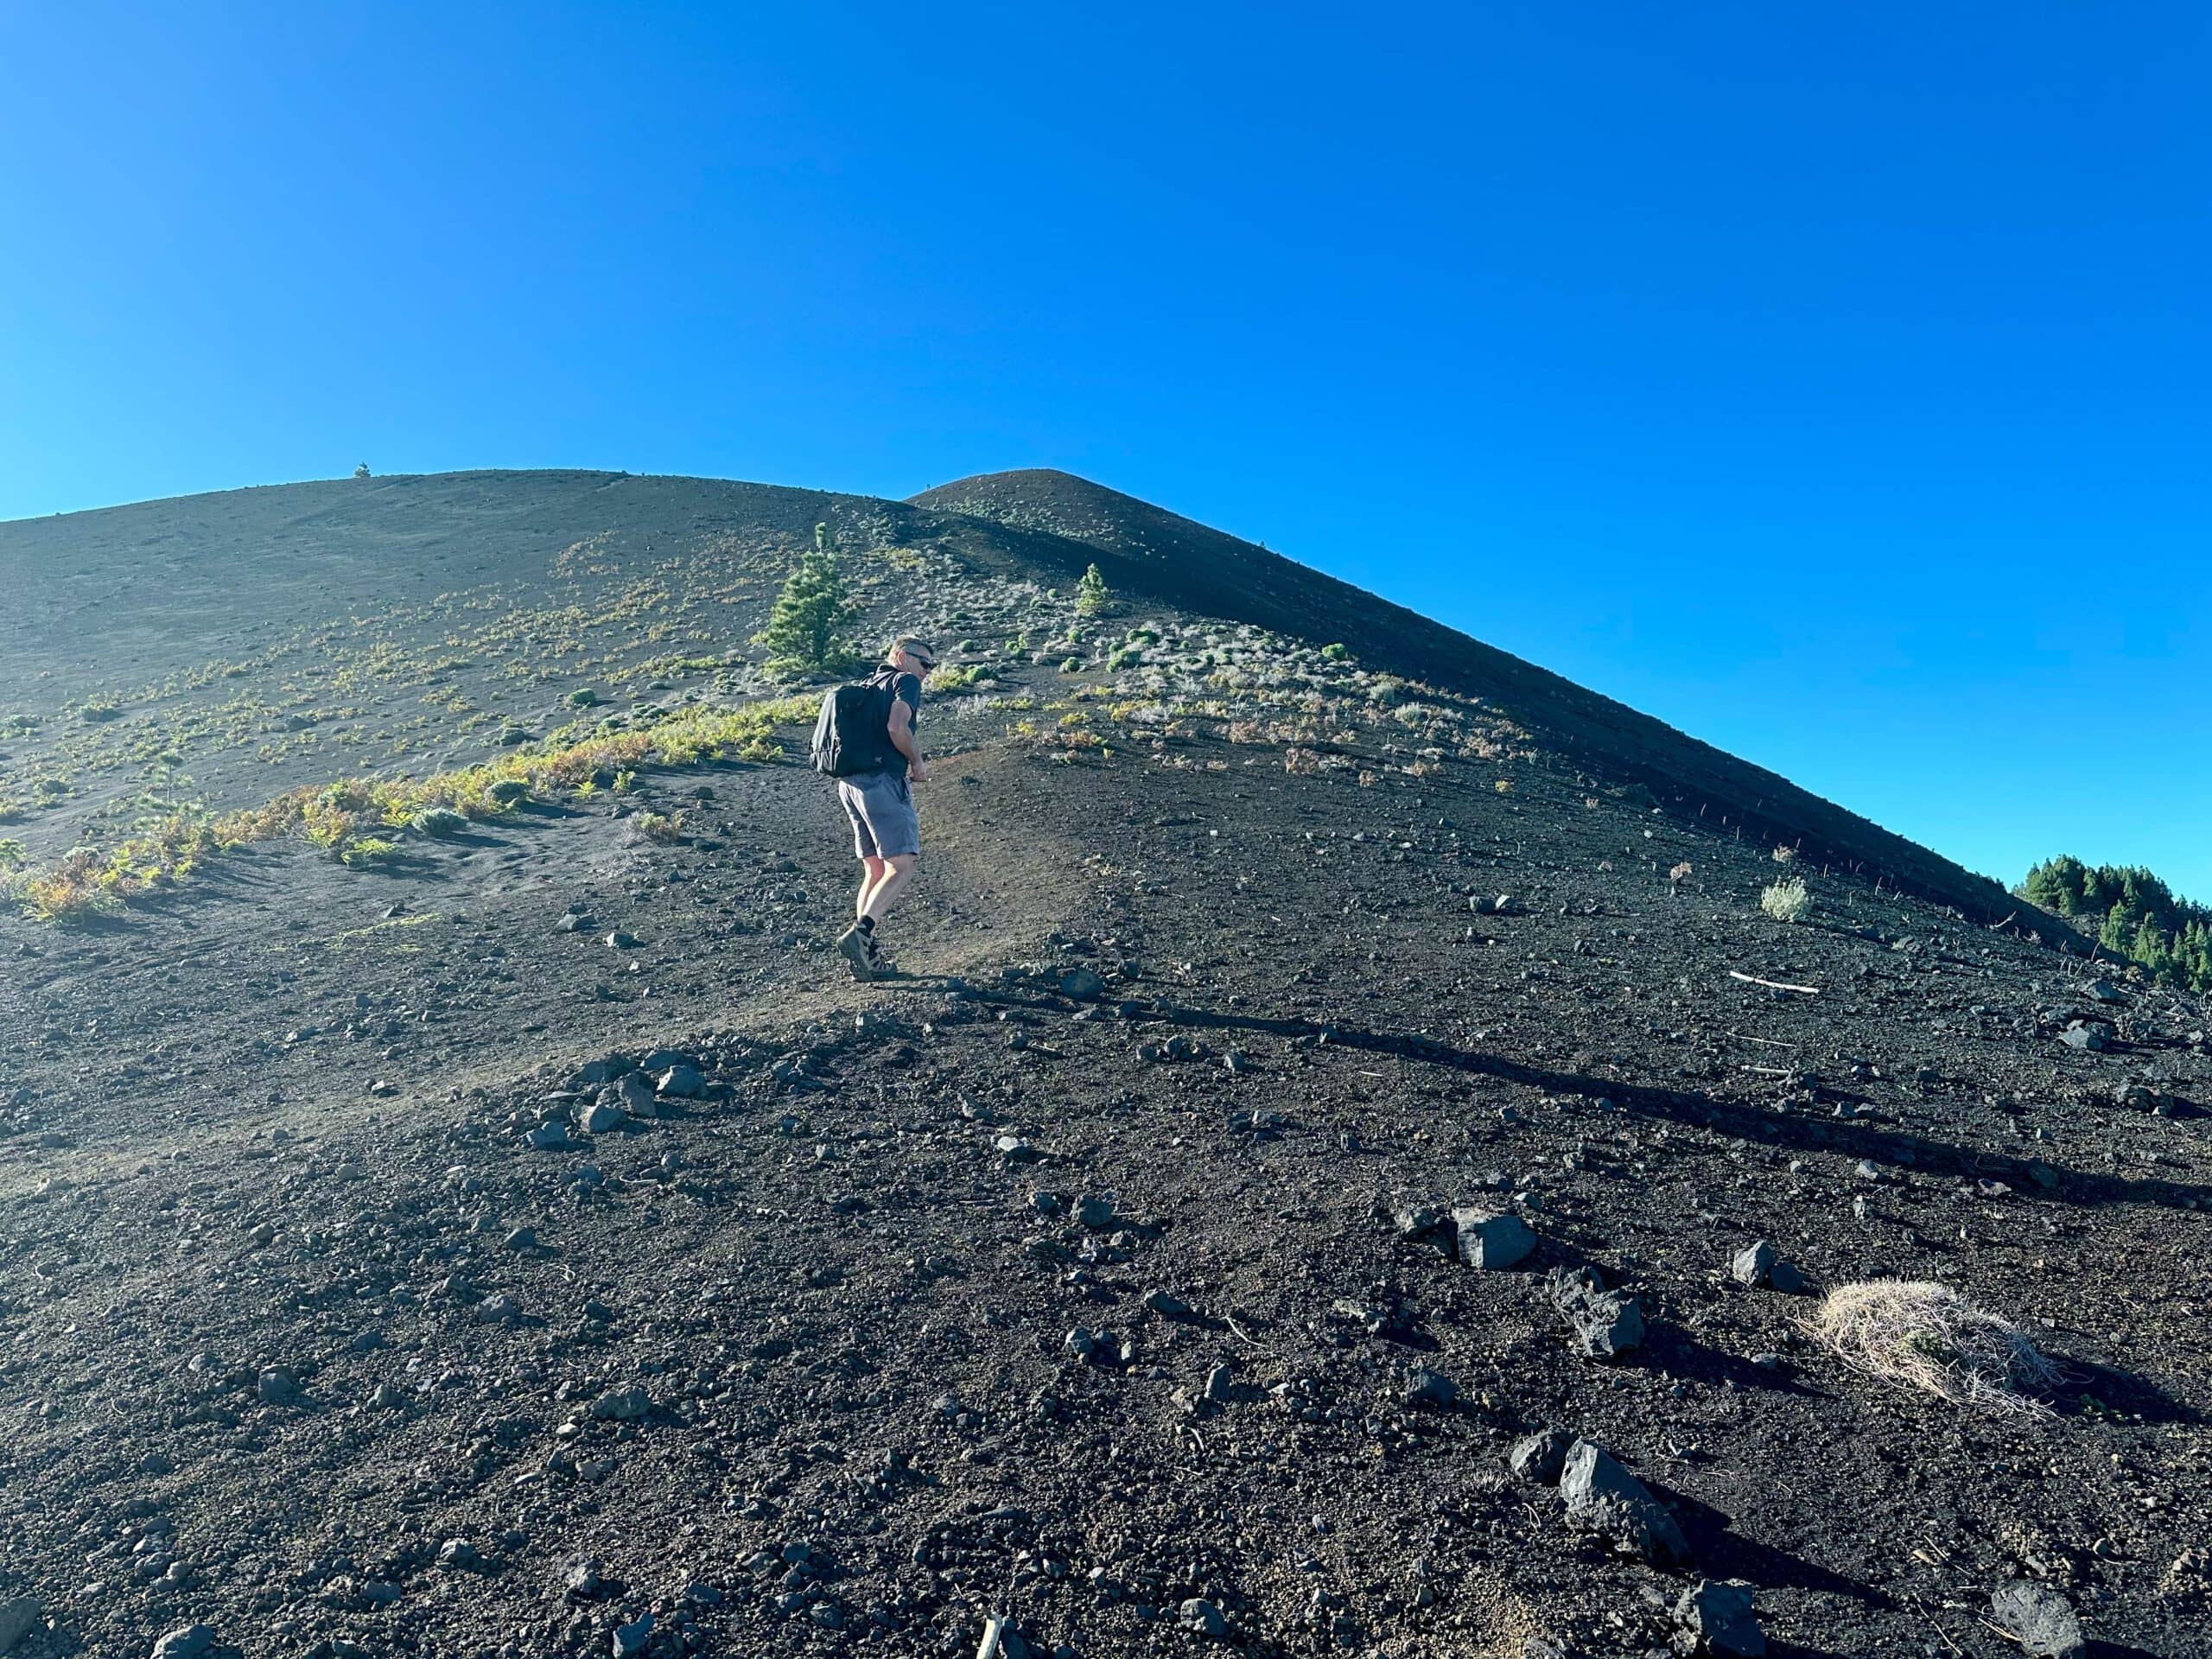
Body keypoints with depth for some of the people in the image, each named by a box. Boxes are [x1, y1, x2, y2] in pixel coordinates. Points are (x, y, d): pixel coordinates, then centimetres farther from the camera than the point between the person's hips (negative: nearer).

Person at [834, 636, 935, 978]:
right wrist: (918, 762, -4)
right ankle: (859, 933, -24)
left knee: (875, 872, 11)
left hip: (849, 783, 9)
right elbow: (897, 727, -18)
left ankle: (868, 957, 8)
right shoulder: (906, 681, -1)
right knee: (901, 868, -8)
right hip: (883, 780, -9)